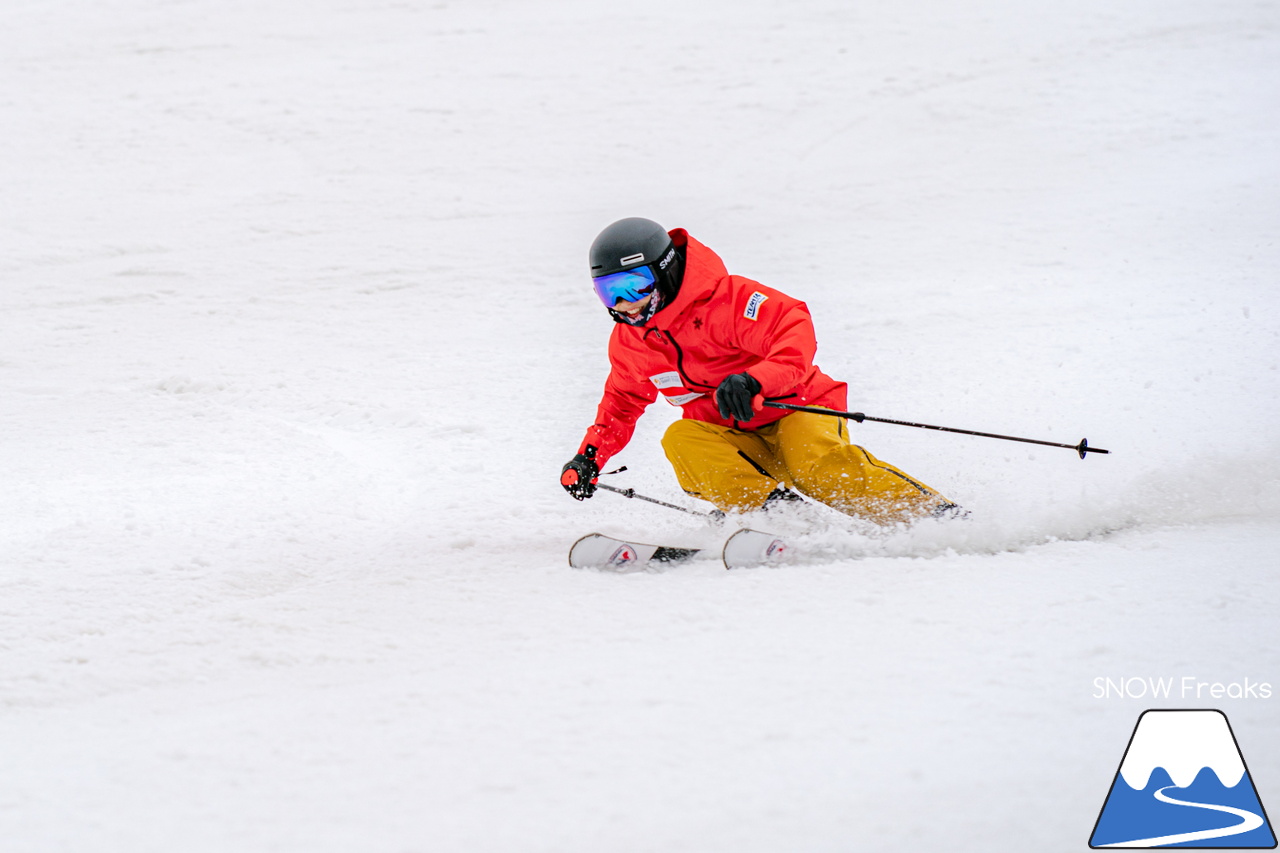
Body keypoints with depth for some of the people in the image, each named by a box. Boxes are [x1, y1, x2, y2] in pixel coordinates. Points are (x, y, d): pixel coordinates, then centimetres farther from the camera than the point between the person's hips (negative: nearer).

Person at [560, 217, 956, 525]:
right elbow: (623, 400, 25)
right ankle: (777, 509, -35)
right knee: (681, 439, -25)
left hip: (797, 409, -6)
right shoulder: (629, 343, 6)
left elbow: (794, 331, -30)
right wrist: (592, 454, 11)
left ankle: (933, 514, -27)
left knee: (818, 462, -37)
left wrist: (755, 380, -47)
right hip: (734, 441, 6)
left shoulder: (725, 301, -17)